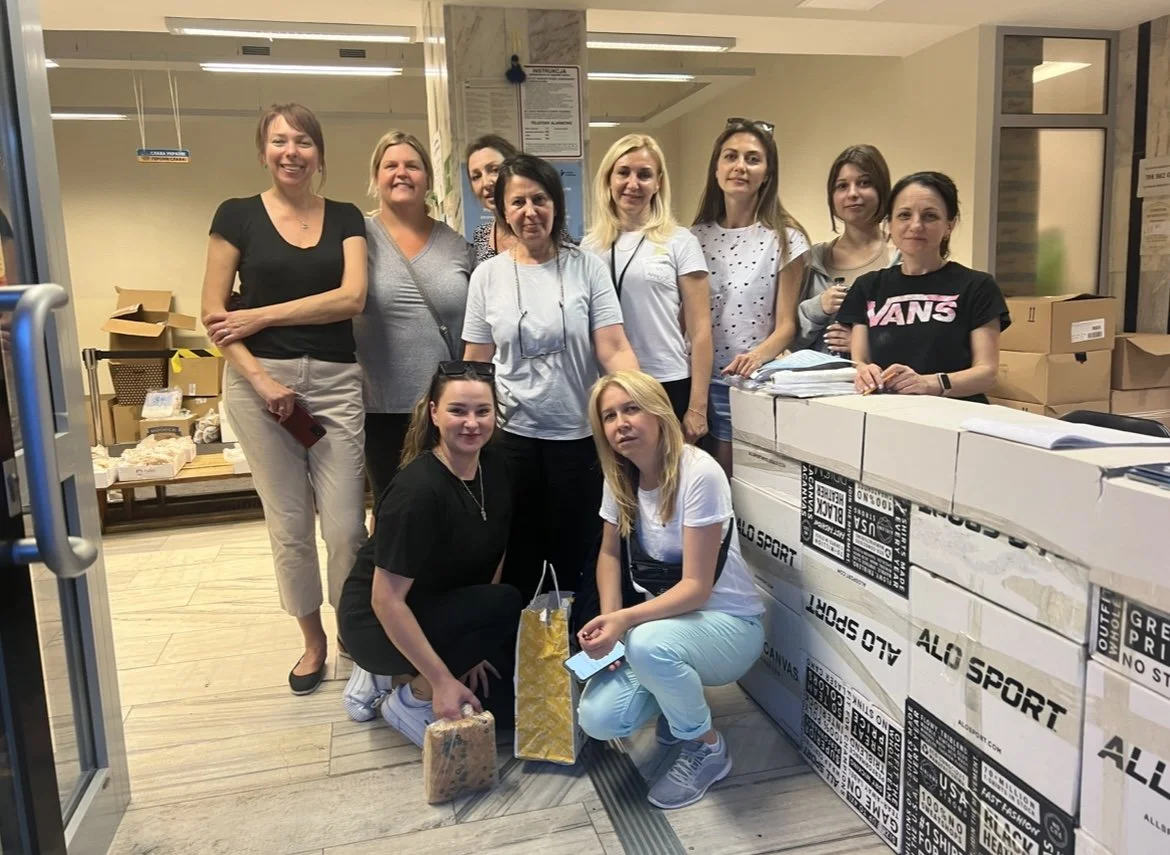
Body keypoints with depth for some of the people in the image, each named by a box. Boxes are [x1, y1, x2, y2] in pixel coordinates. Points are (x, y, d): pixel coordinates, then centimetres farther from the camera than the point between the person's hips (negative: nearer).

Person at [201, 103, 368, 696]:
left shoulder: (345, 217, 8)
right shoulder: (237, 215, 5)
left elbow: (352, 297, -7)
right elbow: (212, 313, 1)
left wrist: (261, 316, -9)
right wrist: (260, 377, -10)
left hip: (335, 380, 1)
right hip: (260, 379, 0)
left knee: (345, 525, -2)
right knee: (288, 525, 7)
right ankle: (313, 640, 27)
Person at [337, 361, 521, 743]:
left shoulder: (493, 469, -7)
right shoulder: (418, 490, -29)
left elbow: (493, 557, 2)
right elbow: (386, 600, -27)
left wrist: (477, 644, -4)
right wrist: (442, 680, -26)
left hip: (443, 611, 7)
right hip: (377, 623, -7)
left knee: (506, 700, 0)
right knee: (507, 605, -26)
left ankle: (394, 674, 15)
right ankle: (411, 701, -5)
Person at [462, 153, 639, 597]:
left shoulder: (587, 267, -2)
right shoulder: (487, 275, 2)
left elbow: (613, 349, -8)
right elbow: (475, 364, 6)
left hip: (578, 435, -1)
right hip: (512, 435, 1)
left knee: (578, 560, 12)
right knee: (517, 560, 12)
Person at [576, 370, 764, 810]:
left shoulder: (699, 474, -24)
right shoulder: (620, 477, -3)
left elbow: (696, 586, -24)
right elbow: (610, 554, 10)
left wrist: (624, 620, -36)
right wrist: (608, 620, -7)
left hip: (727, 623, -5)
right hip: (662, 618, 6)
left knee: (649, 644, -38)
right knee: (598, 720, -17)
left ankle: (707, 748, -8)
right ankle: (677, 703, 17)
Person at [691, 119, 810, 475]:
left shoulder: (786, 239, -3)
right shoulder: (696, 237, 6)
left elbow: (786, 324, -6)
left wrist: (757, 355, -26)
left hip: (757, 381, -3)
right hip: (703, 379, 3)